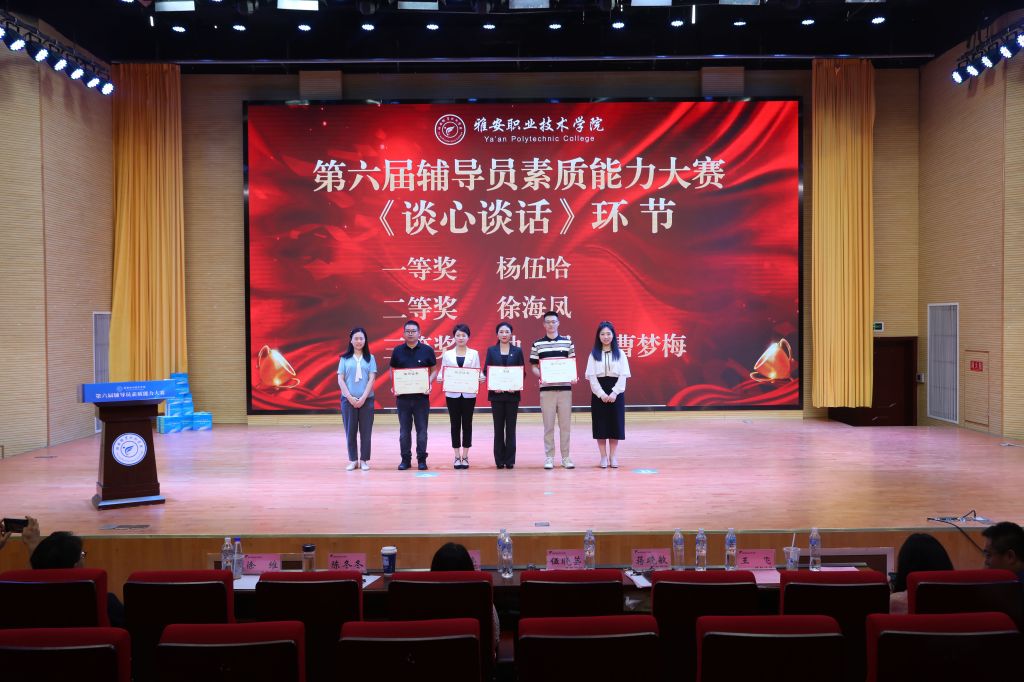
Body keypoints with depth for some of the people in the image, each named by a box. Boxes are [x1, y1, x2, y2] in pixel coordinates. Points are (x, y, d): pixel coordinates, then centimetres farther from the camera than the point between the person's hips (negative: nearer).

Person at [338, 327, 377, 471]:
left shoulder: (370, 358, 5)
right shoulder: (344, 359, 4)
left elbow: (371, 379, -1)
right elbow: (340, 380, 0)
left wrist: (363, 398, -11)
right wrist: (350, 397, -10)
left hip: (366, 399, 0)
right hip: (348, 399, 0)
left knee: (365, 431, 2)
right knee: (350, 431, 3)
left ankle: (364, 460, 10)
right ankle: (353, 460, 12)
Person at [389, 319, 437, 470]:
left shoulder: (427, 350, 1)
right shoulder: (397, 351, 5)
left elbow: (434, 370, 5)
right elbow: (392, 371, 12)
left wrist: (429, 383, -12)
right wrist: (393, 385, -5)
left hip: (421, 396, -1)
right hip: (403, 396, 1)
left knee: (421, 429, 3)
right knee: (404, 430, 7)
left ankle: (421, 459, 12)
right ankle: (405, 459, 15)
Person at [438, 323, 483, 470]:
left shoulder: (474, 354, 6)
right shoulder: (447, 354, 6)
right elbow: (442, 372, 4)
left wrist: (481, 378, -17)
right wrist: (439, 378, -17)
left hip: (469, 394, 0)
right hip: (452, 393, 0)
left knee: (467, 424, 3)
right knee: (455, 424, 3)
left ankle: (465, 456, 11)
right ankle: (457, 457, 10)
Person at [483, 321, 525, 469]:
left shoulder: (517, 351, 6)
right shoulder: (491, 350, 6)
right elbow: (485, 371, 3)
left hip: (512, 394, 0)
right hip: (496, 393, 0)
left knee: (510, 427, 2)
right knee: (498, 427, 4)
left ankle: (510, 460, 8)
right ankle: (499, 460, 10)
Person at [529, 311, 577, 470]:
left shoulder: (567, 342, 7)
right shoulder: (537, 344, 5)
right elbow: (534, 367, 7)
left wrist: (573, 377, -8)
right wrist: (540, 375, -13)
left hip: (565, 387, 1)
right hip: (546, 388, -1)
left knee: (565, 424, 4)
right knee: (548, 425, 2)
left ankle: (566, 457, 12)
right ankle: (549, 457, 10)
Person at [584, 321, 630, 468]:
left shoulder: (620, 354, 5)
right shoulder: (593, 354, 4)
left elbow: (623, 375, -1)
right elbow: (591, 376, -2)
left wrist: (614, 393, -13)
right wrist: (601, 394, -13)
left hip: (616, 392, 0)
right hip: (599, 393, 0)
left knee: (615, 423, 1)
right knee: (600, 424, 0)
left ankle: (612, 456, 11)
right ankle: (604, 456, 9)